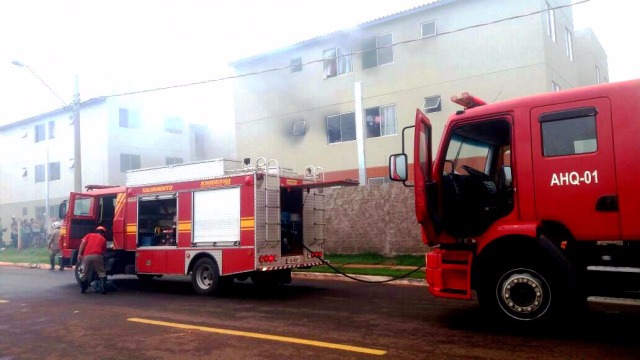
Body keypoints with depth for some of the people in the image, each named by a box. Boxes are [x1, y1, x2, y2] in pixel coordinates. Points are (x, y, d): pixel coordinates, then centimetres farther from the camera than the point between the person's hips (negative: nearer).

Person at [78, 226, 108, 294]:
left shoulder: (89, 235, 26)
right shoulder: (103, 239, 26)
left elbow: (83, 243, 9)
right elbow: (104, 251, 24)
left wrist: (79, 254, 3)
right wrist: (103, 256, 39)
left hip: (86, 256, 2)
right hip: (97, 256, -1)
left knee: (85, 273, 18)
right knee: (102, 273, 8)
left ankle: (82, 289, 27)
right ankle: (103, 289, 0)